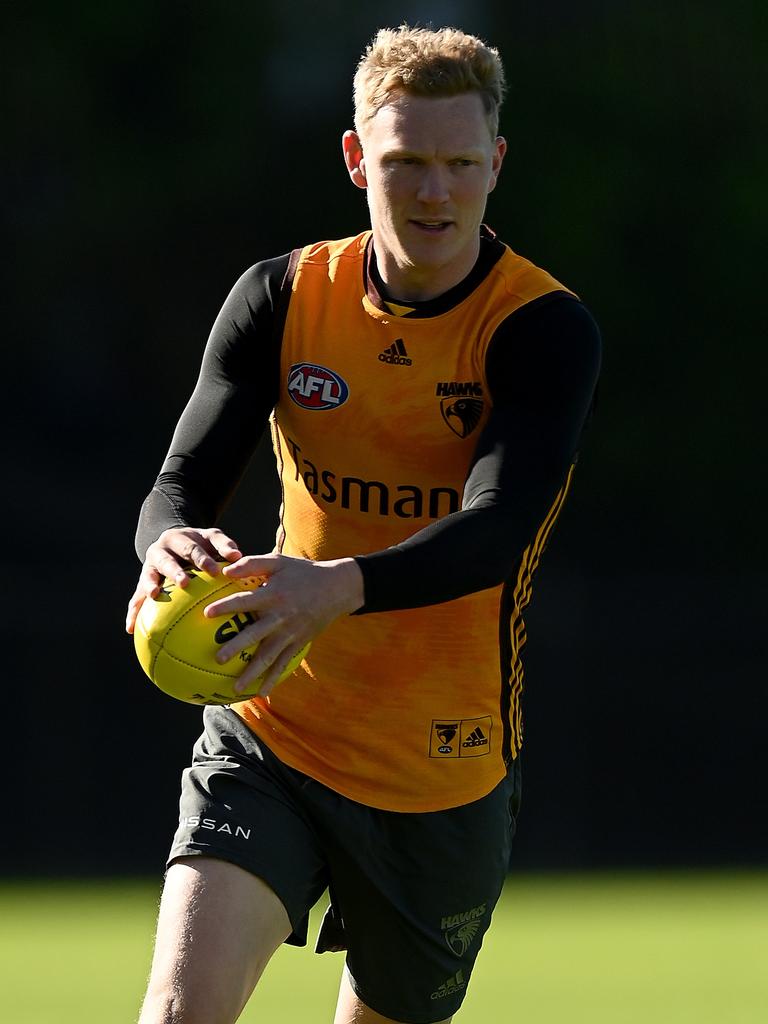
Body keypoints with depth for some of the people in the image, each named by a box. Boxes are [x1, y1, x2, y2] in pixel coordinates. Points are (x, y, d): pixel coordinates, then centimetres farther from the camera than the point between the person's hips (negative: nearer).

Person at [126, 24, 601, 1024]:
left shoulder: (546, 331, -13)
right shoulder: (282, 299, -2)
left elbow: (496, 530, -27)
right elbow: (182, 484, -5)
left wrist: (341, 586, -46)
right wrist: (172, 543, -32)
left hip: (444, 776, -1)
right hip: (268, 738, 1)